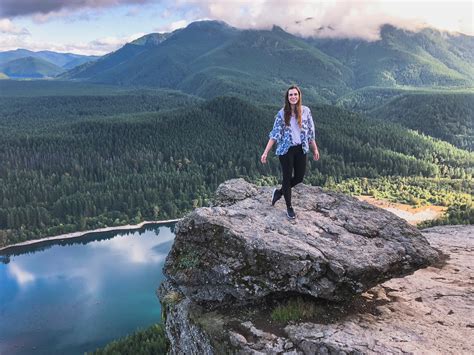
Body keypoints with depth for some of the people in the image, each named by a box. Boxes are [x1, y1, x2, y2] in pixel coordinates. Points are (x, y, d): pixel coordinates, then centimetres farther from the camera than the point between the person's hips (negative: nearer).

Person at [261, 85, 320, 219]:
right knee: (287, 177, 5)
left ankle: (279, 192, 34)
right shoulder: (282, 113, -6)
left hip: (301, 149, 3)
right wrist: (265, 152, -12)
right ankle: (289, 207, 23)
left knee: (299, 177, 8)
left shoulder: (306, 111, 0)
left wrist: (315, 149, 8)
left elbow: (310, 132, 7)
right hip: (286, 149, -3)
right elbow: (274, 134, -6)